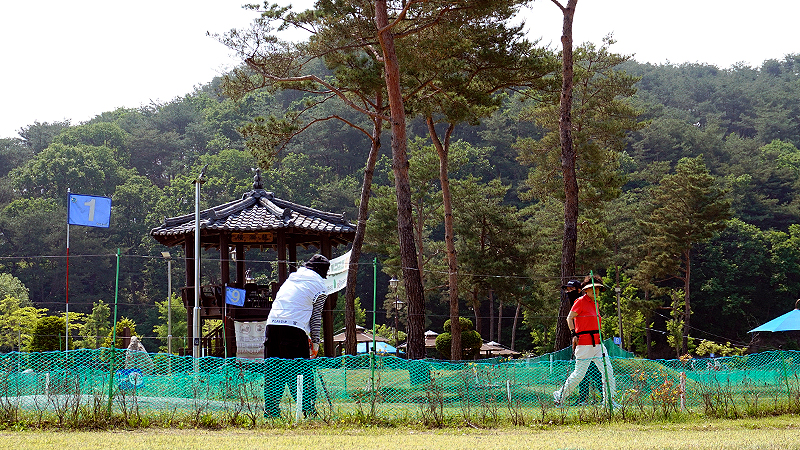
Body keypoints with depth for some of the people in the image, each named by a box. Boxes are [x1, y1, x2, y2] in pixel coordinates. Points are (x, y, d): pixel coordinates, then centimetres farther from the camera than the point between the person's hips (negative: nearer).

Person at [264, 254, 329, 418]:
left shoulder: (292, 277, 24)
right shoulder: (319, 285, 7)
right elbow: (316, 316, 6)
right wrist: (315, 342, 14)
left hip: (272, 324, 5)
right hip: (295, 329, -5)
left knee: (273, 370, 9)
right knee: (301, 370, -1)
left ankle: (270, 411, 8)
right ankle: (309, 411, -4)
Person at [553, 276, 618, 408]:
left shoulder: (594, 304, 17)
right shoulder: (581, 301, -5)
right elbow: (569, 318, -8)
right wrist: (574, 334, -20)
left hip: (597, 343, 8)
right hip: (584, 343, -8)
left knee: (608, 370, -1)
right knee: (580, 373, -4)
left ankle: (608, 400, 7)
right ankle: (560, 395, 12)